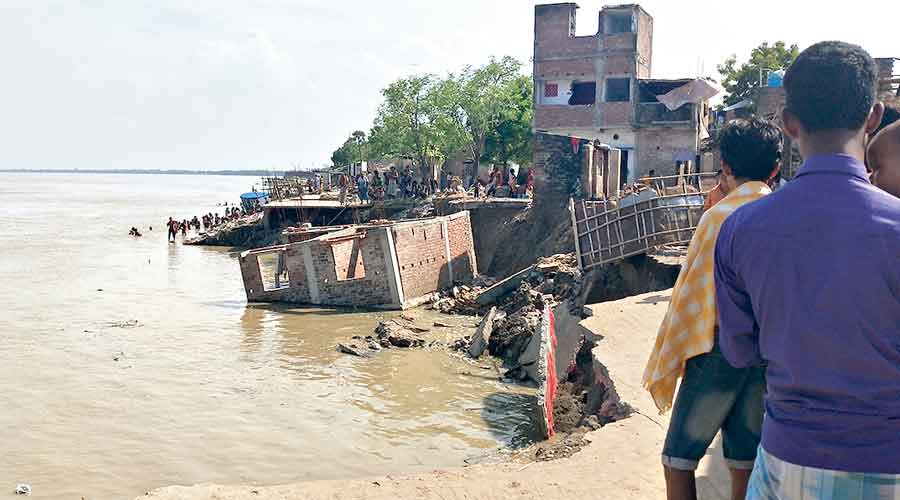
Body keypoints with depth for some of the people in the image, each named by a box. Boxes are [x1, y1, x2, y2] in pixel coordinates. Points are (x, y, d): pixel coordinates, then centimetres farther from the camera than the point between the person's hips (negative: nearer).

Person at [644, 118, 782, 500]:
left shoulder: (721, 215, -12)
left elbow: (690, 296, -12)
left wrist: (662, 367, -6)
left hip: (718, 352, -5)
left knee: (678, 461, 5)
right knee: (745, 464, 13)